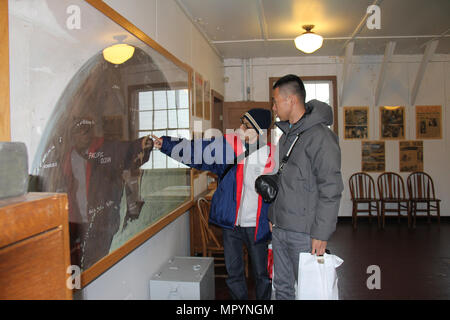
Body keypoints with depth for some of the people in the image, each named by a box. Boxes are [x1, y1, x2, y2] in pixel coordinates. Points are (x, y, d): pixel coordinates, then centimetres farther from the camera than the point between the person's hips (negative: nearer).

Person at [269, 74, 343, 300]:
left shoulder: (320, 136, -15)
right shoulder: (286, 134, 13)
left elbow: (331, 190, -18)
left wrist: (321, 234, -19)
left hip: (304, 233, -8)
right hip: (279, 229, 8)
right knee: (282, 287, 18)